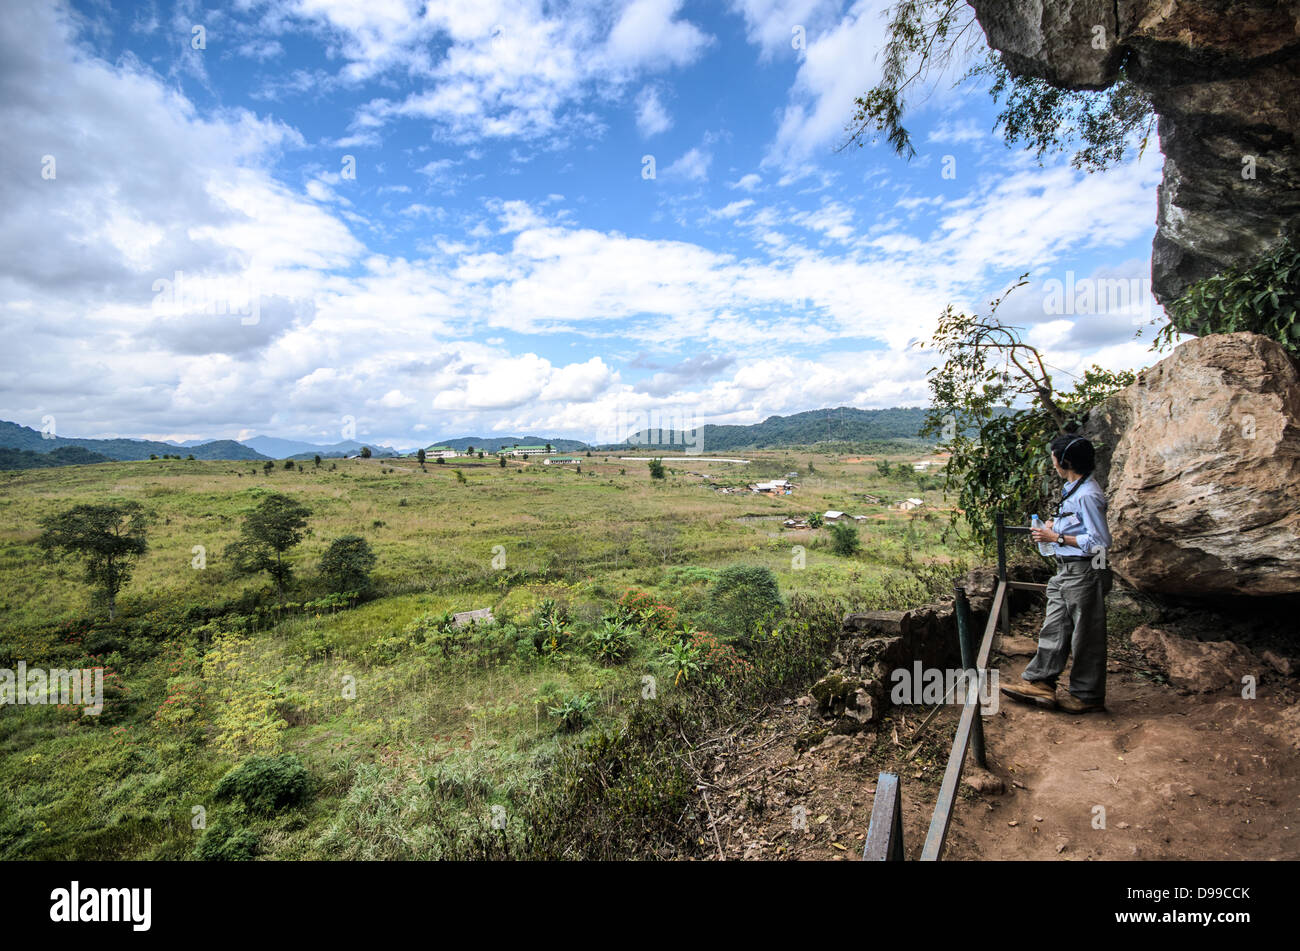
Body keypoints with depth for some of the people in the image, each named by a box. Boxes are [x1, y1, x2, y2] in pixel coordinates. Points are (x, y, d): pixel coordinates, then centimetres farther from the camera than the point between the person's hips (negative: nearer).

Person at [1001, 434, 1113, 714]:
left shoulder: (1087, 495, -20)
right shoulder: (1072, 489, 11)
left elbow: (1100, 541, -22)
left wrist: (1057, 538, -20)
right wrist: (1056, 524, 9)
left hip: (1084, 574, -10)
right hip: (1066, 572, 10)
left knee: (1085, 636, 4)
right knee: (1053, 628, 13)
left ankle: (1087, 695, 18)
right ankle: (1039, 683, 20)